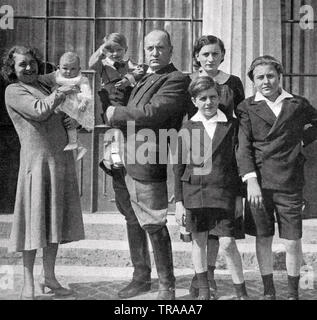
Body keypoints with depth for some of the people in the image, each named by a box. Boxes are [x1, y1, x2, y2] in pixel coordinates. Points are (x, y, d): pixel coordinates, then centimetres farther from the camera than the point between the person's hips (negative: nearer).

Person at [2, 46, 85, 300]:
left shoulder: (44, 87, 21)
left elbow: (60, 116, 27)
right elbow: (40, 112, -18)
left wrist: (73, 120, 4)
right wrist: (62, 92, -6)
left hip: (62, 159, 7)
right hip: (38, 158, -7)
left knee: (55, 219, 9)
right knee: (35, 219, -4)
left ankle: (49, 277, 19)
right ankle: (28, 284, 6)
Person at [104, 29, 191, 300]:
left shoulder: (176, 80, -13)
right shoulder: (145, 79, 17)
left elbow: (151, 113, -25)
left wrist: (115, 113, -13)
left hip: (149, 166, -9)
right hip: (129, 165, 9)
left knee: (154, 227, 0)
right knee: (134, 222, 19)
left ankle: (167, 288, 17)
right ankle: (141, 277, 36)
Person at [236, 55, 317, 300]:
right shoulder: (247, 108, 4)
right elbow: (243, 147, -3)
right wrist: (251, 180, -14)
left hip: (290, 183, 0)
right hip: (259, 182, 0)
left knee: (293, 241, 3)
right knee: (263, 238, 9)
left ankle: (293, 293, 22)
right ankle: (268, 291, 25)